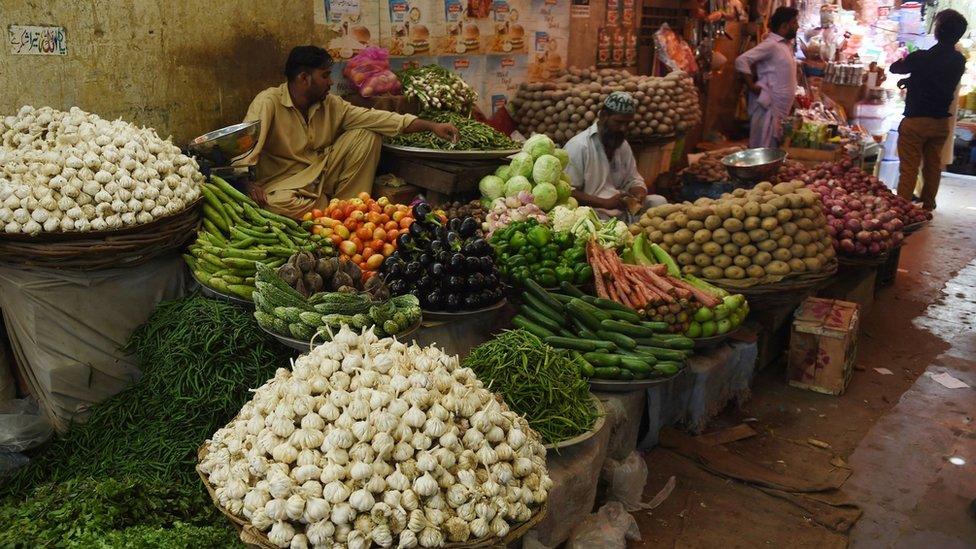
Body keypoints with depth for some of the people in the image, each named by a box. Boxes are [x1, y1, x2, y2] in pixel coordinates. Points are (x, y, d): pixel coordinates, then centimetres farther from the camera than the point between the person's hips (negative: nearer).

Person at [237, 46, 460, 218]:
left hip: (322, 172, 5)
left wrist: (431, 126, -9)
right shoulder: (269, 102, -15)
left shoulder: (331, 104, 1)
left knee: (367, 136, -9)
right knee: (277, 202, -41)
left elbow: (375, 117, -3)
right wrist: (250, 183, -43)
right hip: (284, 181, -5)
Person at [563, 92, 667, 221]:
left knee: (659, 201, -8)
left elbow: (633, 180, 21)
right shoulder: (578, 146, -10)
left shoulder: (623, 145, 16)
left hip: (623, 210, 8)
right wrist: (606, 203, -24)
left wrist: (638, 197, -5)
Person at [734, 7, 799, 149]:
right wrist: (752, 87, -20)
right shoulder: (771, 44, -15)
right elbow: (741, 61, -23)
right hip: (768, 108, -9)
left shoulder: (786, 44, 13)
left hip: (781, 109, 9)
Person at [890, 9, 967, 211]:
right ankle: (928, 206, 28)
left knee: (909, 168, -1)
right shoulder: (959, 61, -1)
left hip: (915, 120, -5)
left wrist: (906, 61, 20)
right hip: (941, 121, 5)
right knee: (933, 166, 16)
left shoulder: (921, 57, -16)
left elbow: (894, 68, 0)